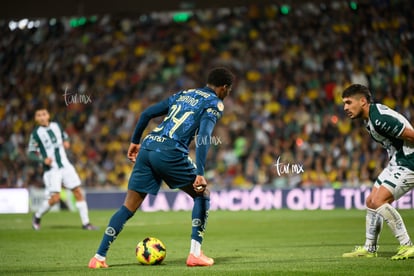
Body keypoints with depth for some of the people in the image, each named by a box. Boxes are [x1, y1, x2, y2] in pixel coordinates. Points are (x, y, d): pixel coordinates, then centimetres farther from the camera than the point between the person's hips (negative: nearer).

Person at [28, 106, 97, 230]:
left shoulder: (56, 126, 6)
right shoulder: (36, 133, -6)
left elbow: (65, 136, 24)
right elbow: (31, 153, -3)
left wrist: (66, 142, 1)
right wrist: (43, 159, -19)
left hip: (65, 165, 5)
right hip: (51, 169, -5)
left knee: (78, 192, -1)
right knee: (55, 198, -13)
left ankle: (86, 223, 5)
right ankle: (37, 216, 13)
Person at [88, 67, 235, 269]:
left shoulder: (183, 94, 27)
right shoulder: (214, 103, 6)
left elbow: (147, 113, 24)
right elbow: (203, 136, -11)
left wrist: (135, 141, 33)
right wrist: (200, 174, -16)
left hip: (147, 149, 6)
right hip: (170, 153, -6)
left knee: (129, 207, 10)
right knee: (202, 195, 14)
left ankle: (99, 257, 5)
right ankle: (195, 254, 7)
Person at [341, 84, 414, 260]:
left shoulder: (380, 118, -25)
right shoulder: (369, 120, 9)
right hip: (396, 162, 10)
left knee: (379, 201, -19)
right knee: (371, 202, 11)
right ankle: (370, 249, 21)